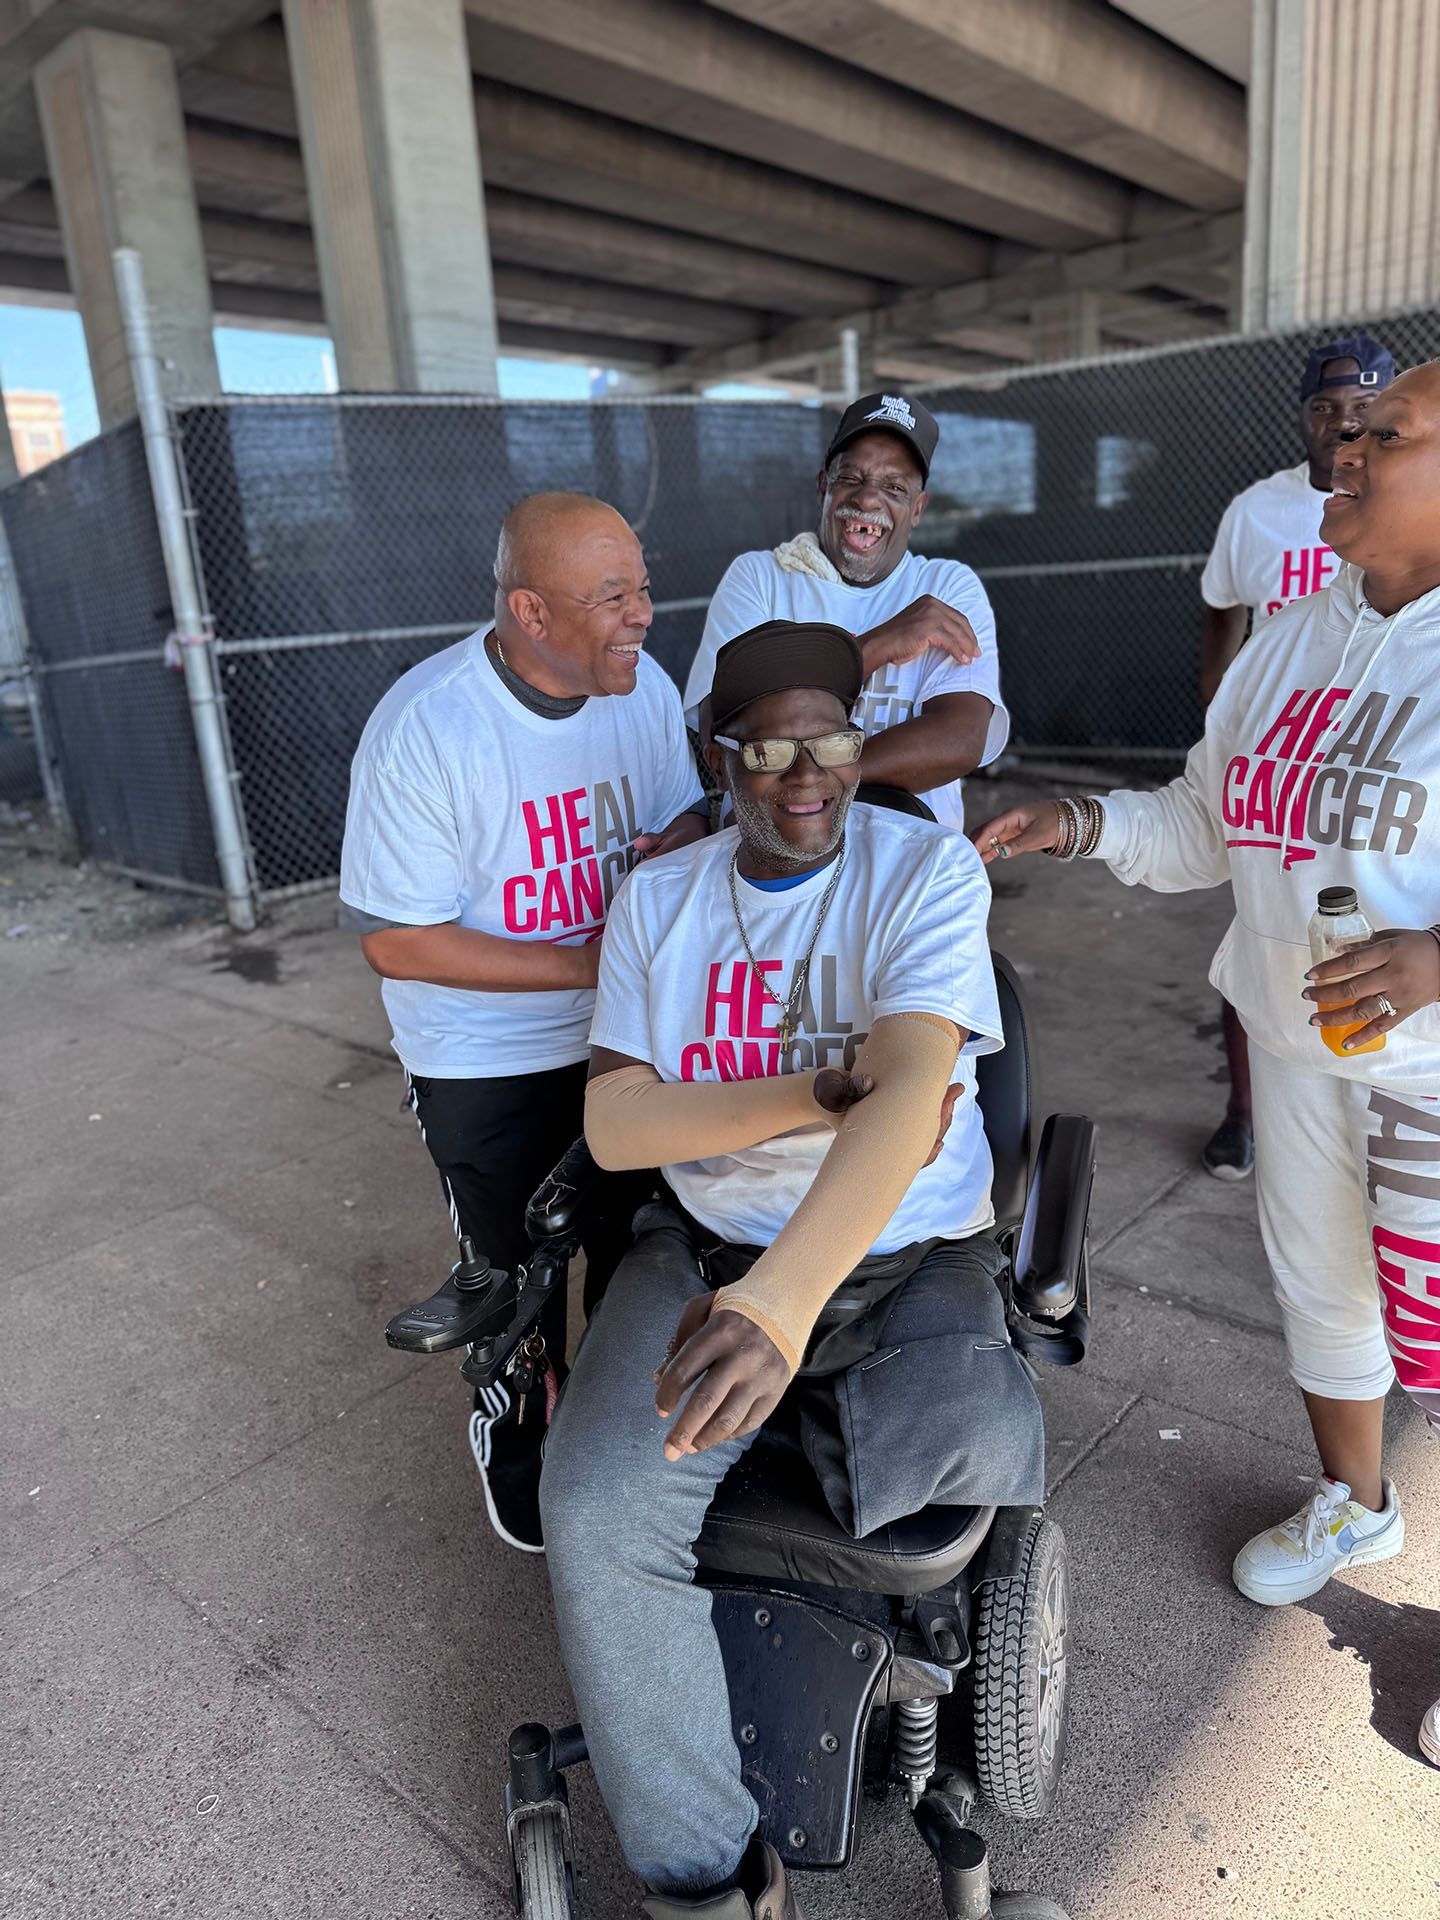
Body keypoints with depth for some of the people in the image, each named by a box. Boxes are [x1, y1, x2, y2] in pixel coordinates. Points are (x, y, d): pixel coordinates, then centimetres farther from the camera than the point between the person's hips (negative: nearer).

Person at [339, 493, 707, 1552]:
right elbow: (396, 941, -23)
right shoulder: (424, 728, -25)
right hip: (487, 1067, -4)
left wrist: (678, 848, -21)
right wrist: (593, 965, -26)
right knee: (515, 1274, 16)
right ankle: (514, 1431, 47)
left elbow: (687, 816, 5)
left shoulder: (644, 683, -9)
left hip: (628, 1037, 5)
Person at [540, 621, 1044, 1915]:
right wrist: (819, 1090, -20)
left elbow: (909, 1099, -26)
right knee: (597, 1516, -20)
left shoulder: (929, 869, -10)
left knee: (983, 1451, -31)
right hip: (706, 1245, 2)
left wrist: (778, 1302, -42)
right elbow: (615, 1125, -6)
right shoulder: (659, 896, 2)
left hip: (906, 1256, -1)